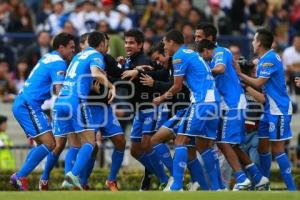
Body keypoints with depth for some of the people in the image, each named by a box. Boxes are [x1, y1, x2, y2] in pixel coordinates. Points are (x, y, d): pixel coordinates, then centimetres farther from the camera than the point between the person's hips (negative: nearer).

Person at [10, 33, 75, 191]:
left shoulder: (48, 58, 19)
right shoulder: (58, 63, -10)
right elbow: (60, 91, -19)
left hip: (21, 104, 10)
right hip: (29, 106, -10)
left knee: (42, 144, 14)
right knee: (49, 144, -13)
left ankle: (19, 177, 8)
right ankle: (19, 177, -16)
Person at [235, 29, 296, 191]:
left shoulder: (270, 59, -16)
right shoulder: (264, 60, 14)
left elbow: (258, 83, -18)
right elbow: (260, 85, 13)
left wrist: (240, 74, -7)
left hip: (278, 110, -10)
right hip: (269, 110, 10)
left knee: (277, 149, -9)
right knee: (263, 146, 11)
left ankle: (291, 188, -7)